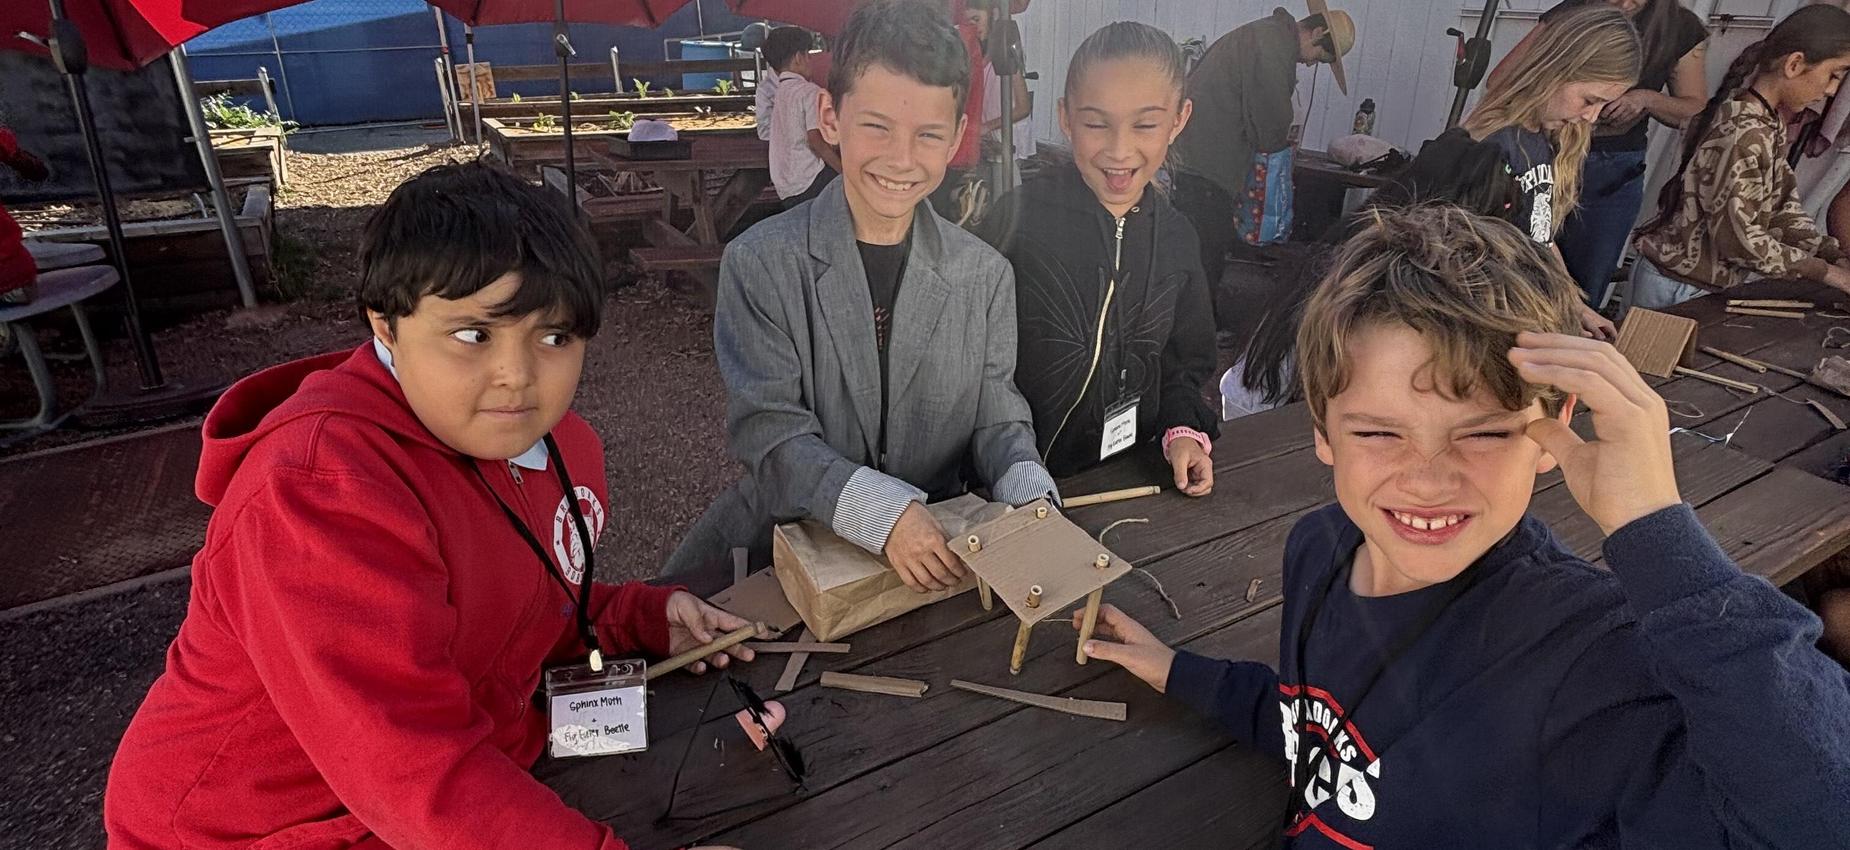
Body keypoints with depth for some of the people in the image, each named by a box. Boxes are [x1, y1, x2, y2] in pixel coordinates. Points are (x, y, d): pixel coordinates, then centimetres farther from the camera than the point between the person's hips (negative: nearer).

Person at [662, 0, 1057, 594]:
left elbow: (996, 419, 3)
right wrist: (880, 510, -30)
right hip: (781, 538, -2)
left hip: (935, 542, 3)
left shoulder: (986, 276, 0)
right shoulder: (758, 263, -9)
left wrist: (1028, 496, -19)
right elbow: (767, 430, -15)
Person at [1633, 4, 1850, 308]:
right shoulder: (1747, 134, -24)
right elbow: (1739, 239, -25)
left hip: (1711, 284, 9)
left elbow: (1782, 207, 8)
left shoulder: (1771, 122, 5)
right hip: (1680, 289, -9)